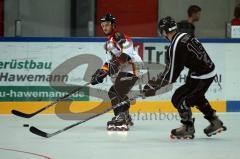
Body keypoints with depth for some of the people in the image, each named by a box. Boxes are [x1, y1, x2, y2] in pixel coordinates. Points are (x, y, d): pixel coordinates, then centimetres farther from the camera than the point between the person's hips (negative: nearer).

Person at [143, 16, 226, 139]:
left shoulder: (176, 46, -21)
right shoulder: (184, 36, 8)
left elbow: (171, 75, -17)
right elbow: (171, 68, 16)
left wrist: (153, 87, -7)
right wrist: (155, 82, 16)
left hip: (201, 76, -10)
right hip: (210, 71, 10)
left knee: (179, 98, -1)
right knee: (196, 97, 29)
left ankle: (188, 129, 9)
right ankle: (215, 122, 35)